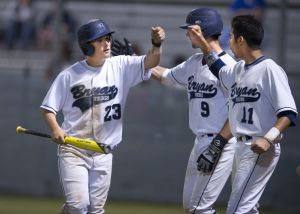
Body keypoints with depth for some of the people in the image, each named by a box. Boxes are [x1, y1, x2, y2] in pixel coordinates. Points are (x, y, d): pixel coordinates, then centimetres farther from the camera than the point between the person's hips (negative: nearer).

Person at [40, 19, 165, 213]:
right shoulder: (69, 75, -6)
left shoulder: (120, 66, 0)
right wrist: (55, 128, -19)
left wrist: (157, 44, -33)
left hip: (103, 153, 3)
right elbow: (48, 108, 0)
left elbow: (150, 62, -13)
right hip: (73, 150, -3)